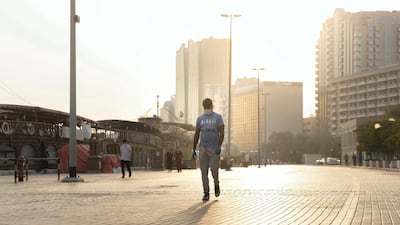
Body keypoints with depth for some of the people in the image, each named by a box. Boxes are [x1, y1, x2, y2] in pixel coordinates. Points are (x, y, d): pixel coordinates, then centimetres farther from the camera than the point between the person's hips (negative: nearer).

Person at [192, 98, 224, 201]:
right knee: (204, 171, -3)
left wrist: (219, 146, -24)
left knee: (214, 169, -7)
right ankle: (206, 193, 5)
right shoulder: (200, 118, 6)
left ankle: (216, 184, 26)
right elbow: (196, 135, 8)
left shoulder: (218, 117, -3)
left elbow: (222, 133, -11)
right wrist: (193, 150, 4)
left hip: (214, 149, -2)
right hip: (203, 148, 2)